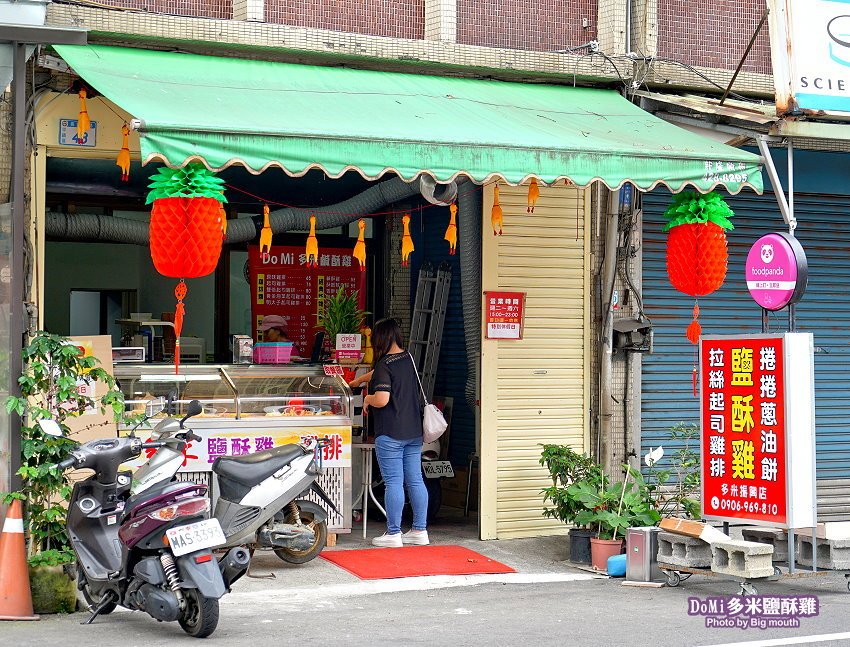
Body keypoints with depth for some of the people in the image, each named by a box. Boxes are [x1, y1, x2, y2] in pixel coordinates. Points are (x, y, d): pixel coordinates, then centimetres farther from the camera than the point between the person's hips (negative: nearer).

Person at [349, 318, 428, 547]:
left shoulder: (384, 365, -13)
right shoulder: (408, 359, 12)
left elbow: (382, 399, -23)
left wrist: (368, 399, -1)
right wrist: (358, 380, 44)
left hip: (390, 434, -7)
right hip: (414, 431, 7)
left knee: (393, 483, -3)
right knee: (415, 480, 9)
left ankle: (393, 534, 1)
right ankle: (420, 531, 15)